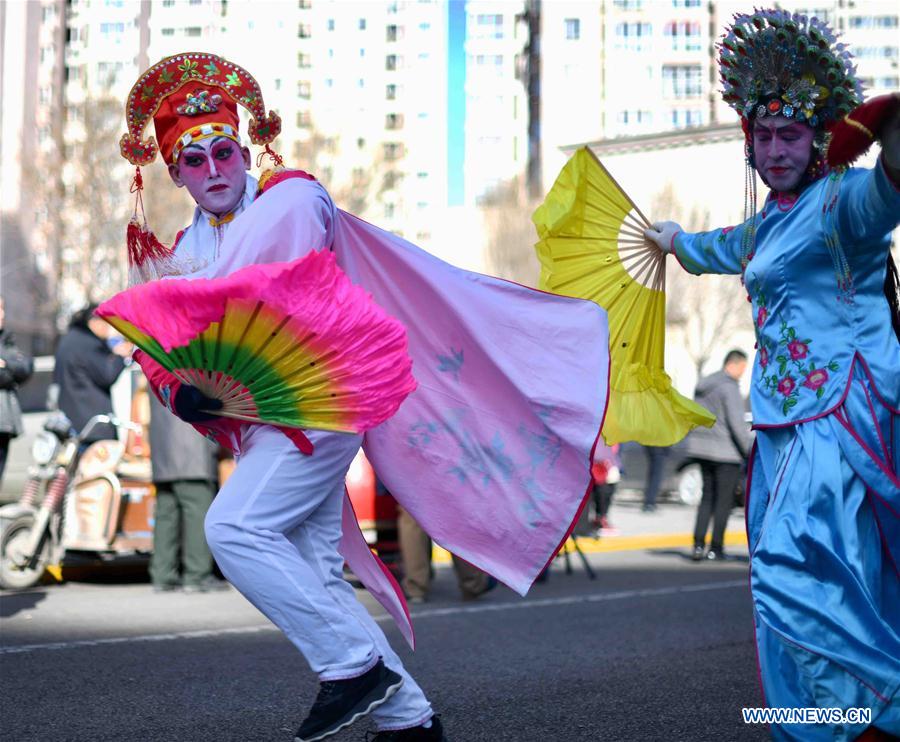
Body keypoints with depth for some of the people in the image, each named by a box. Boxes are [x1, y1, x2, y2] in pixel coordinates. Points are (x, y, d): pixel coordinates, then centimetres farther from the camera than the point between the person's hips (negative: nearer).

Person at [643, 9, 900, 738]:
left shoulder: (836, 201, -9)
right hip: (786, 415, 9)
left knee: (797, 564, -21)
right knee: (784, 566, 9)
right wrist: (676, 239, 64)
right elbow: (726, 248, 43)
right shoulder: (769, 223, 18)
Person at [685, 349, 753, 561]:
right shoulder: (729, 388, -15)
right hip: (725, 450, -8)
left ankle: (698, 544, 4)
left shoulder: (703, 385, 11)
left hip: (703, 448, 8)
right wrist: (751, 451, -15)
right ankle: (716, 548, 7)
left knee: (708, 495, 14)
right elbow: (737, 424, -20)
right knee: (724, 500, 3)